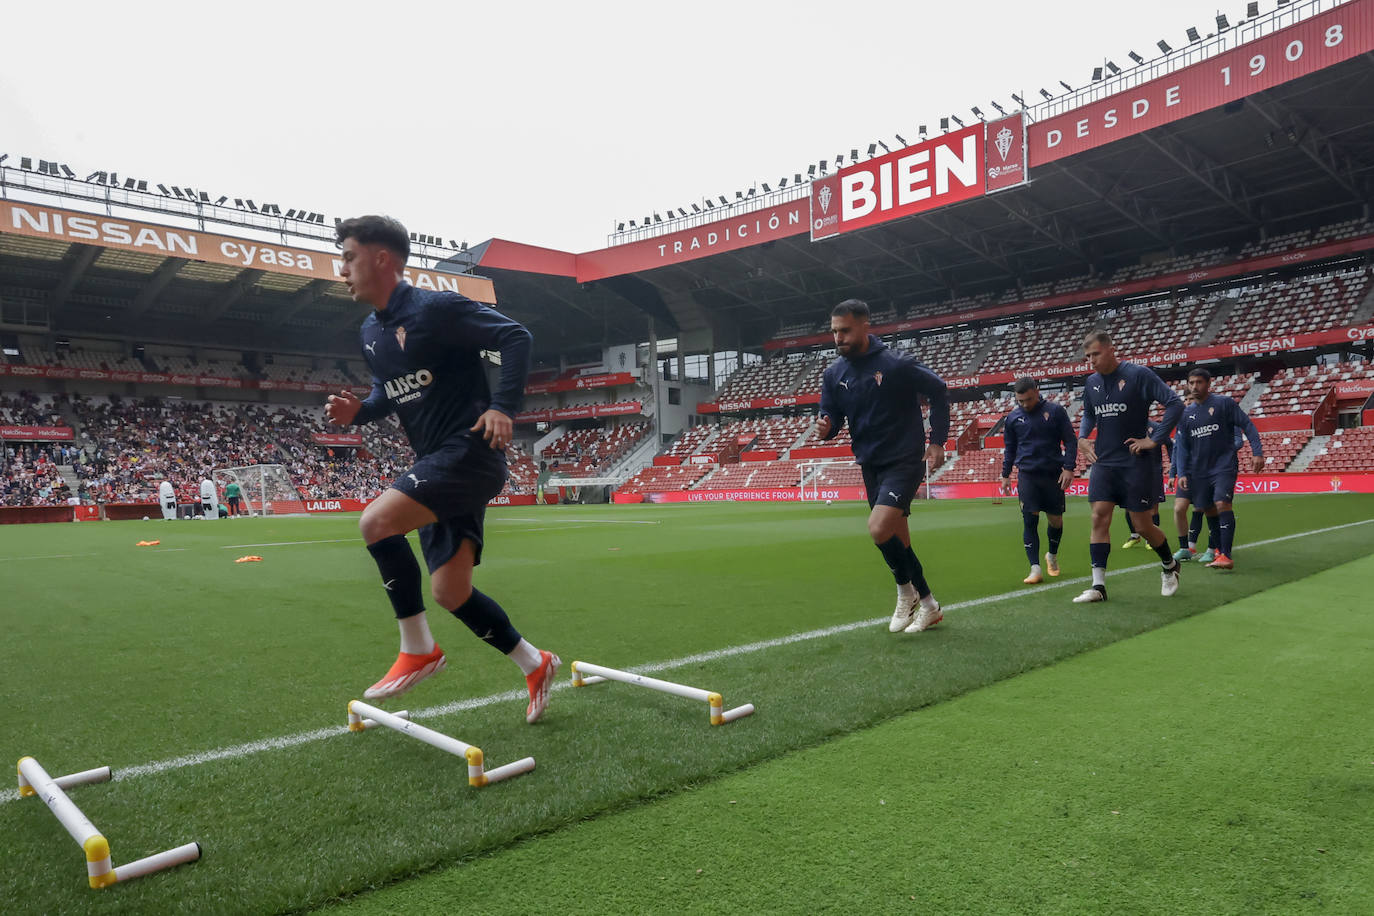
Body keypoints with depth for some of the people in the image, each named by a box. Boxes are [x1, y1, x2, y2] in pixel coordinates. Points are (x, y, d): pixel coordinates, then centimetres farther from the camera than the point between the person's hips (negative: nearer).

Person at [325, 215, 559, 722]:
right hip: (436, 463, 9)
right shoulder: (370, 332, 15)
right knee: (450, 593, 5)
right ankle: (534, 665, 22)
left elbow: (515, 336, -12)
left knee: (376, 522, -24)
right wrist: (358, 411, 6)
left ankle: (418, 650, -7)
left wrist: (503, 406, -21)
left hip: (469, 452, -9)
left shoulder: (434, 308, -11)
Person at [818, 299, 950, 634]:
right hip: (870, 465, 6)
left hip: (904, 461, -6)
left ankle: (906, 590, 4)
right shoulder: (833, 373, 1)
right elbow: (832, 417, 7)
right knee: (897, 541, 11)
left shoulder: (896, 364, -14)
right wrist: (825, 428, -18)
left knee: (879, 529, -23)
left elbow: (938, 390, -2)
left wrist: (937, 440, -6)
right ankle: (927, 606, 27)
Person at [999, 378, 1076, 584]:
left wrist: (1069, 468, -7)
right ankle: (1035, 569, -5)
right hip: (1027, 475, 1)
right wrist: (1005, 475, 15)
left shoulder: (1055, 411, -1)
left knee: (1056, 520, 7)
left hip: (1053, 474, 0)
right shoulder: (1013, 417, 6)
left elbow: (1070, 441, 2)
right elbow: (1009, 448, 16)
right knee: (1029, 520, -7)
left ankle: (1052, 555, 35)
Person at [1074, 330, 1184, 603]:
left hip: (1137, 463, -5)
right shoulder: (1092, 382, 7)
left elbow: (1175, 403, -13)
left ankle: (1170, 566, 32)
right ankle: (1098, 586, -3)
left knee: (1142, 525, 3)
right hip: (1104, 462, 5)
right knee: (1099, 517, -6)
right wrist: (1082, 437, 8)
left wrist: (1155, 439, -16)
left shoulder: (1138, 374, -11)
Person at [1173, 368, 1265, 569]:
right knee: (1208, 510, 7)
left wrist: (1258, 452, -12)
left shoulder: (1224, 403, -1)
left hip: (1224, 465, -5)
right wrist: (1182, 473, 3)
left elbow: (1247, 426, -2)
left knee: (1222, 504, -19)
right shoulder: (1185, 414, 10)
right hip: (1199, 470, 5)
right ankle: (1219, 547, 25)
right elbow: (1182, 446, 12)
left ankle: (1225, 556, -22)